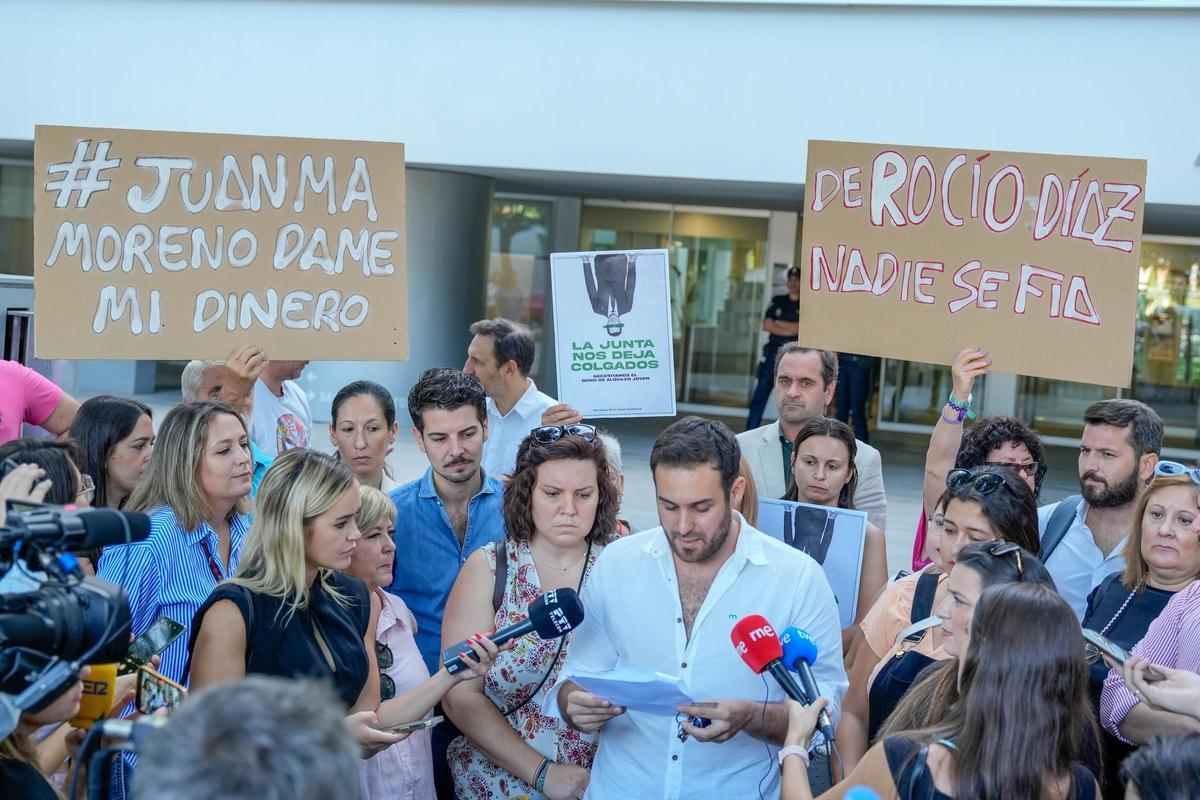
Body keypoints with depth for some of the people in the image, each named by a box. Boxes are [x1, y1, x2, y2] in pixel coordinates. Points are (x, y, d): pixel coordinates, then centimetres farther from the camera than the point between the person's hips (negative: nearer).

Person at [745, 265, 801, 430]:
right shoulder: (778, 301, 12)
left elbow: (801, 328, -11)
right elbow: (766, 325, 2)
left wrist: (779, 323, -3)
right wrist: (790, 330, -7)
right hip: (773, 353, 2)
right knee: (760, 395, -1)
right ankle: (750, 434, 2)